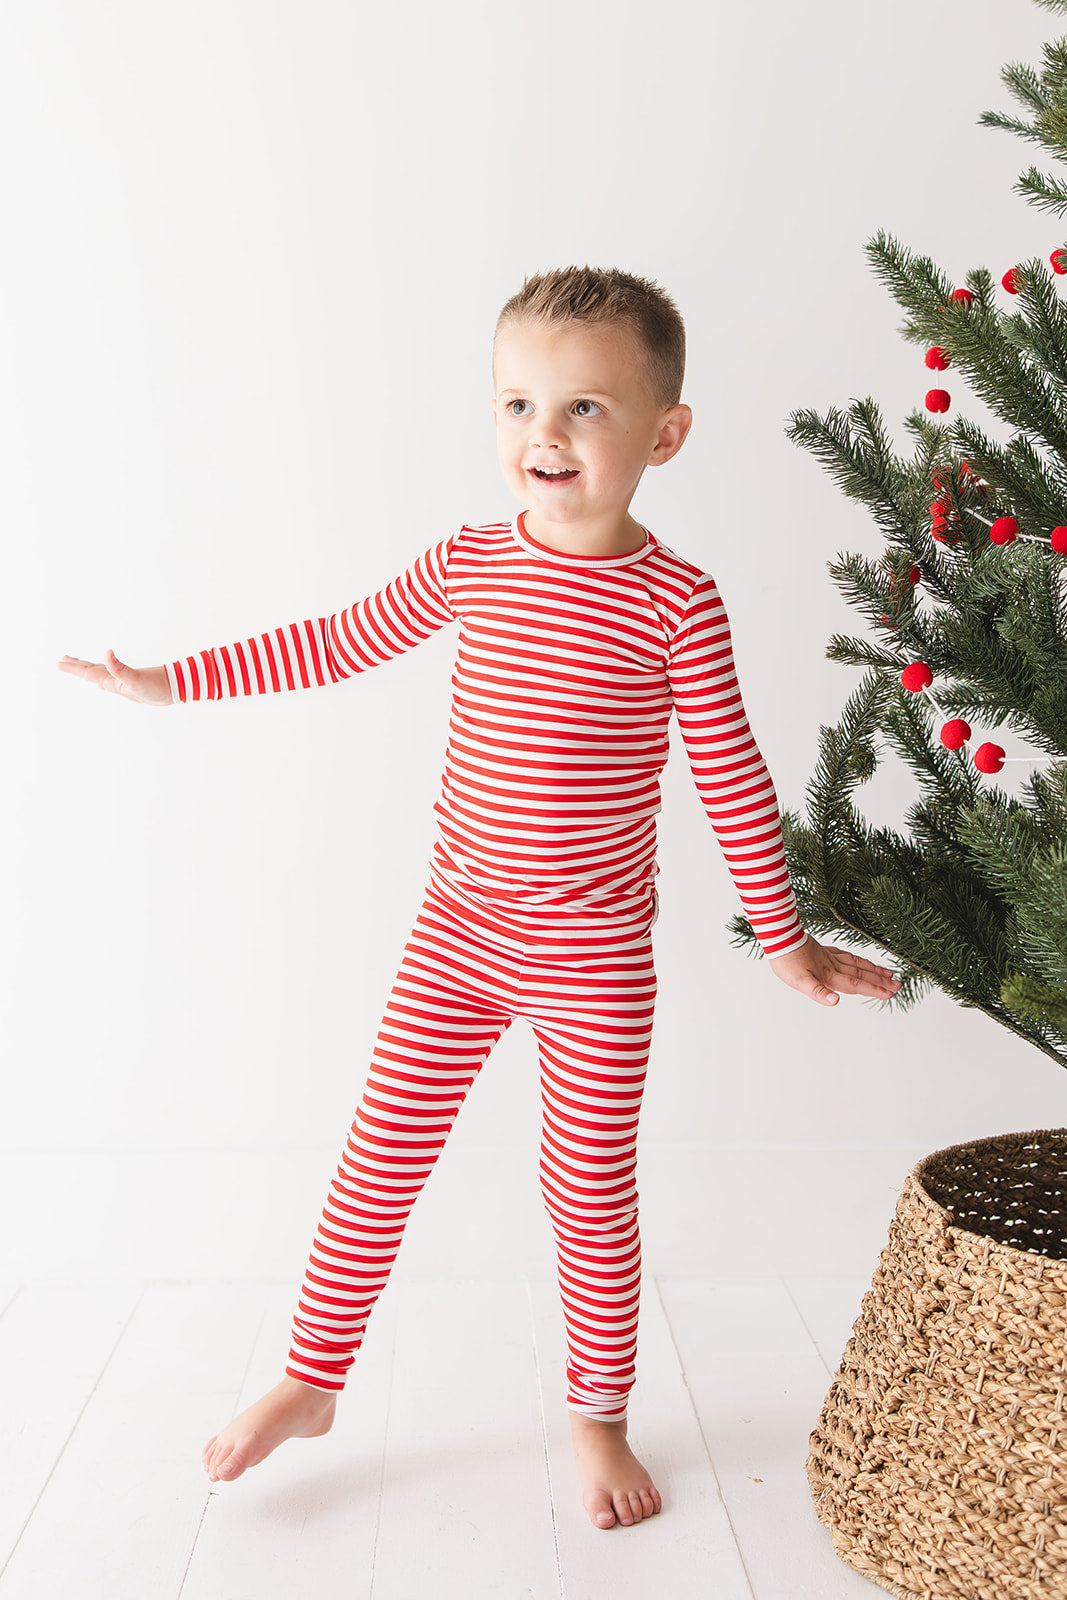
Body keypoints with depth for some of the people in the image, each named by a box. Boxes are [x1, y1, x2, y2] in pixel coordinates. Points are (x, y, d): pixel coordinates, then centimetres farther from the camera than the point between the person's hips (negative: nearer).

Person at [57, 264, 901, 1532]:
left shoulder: (675, 602, -11)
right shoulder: (469, 563, -1)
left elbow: (734, 782, -5)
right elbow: (337, 643, 12)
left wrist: (789, 945, 1)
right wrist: (170, 680, 16)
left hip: (595, 956, -3)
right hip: (458, 929, 3)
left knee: (591, 1189, 9)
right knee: (380, 1153, 10)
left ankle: (598, 1416, 32)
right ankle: (309, 1384, 30)